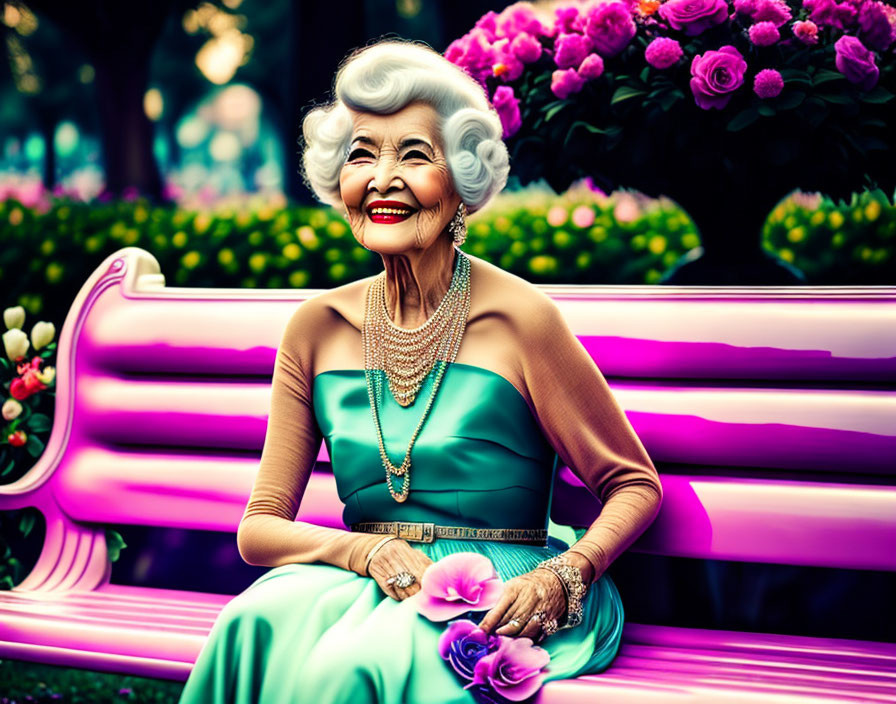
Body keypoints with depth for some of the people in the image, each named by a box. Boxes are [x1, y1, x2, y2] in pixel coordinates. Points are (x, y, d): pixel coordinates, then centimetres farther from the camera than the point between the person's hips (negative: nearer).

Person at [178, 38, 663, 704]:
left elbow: (636, 485, 1)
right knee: (255, 625, -29)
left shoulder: (520, 317, -7)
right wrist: (366, 551, -14)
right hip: (365, 582, 4)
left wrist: (561, 579, -18)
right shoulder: (317, 328, 5)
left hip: (497, 596, -3)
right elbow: (260, 526, 6)